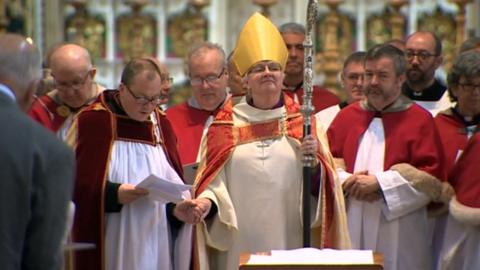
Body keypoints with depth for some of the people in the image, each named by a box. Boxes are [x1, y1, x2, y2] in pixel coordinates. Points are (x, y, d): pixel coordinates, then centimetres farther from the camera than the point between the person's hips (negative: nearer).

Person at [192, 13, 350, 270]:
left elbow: (320, 187, 3)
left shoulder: (303, 122, 7)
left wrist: (313, 160, -16)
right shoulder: (227, 124, 7)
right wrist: (205, 202, -17)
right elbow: (215, 180, 2)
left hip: (290, 240, 0)